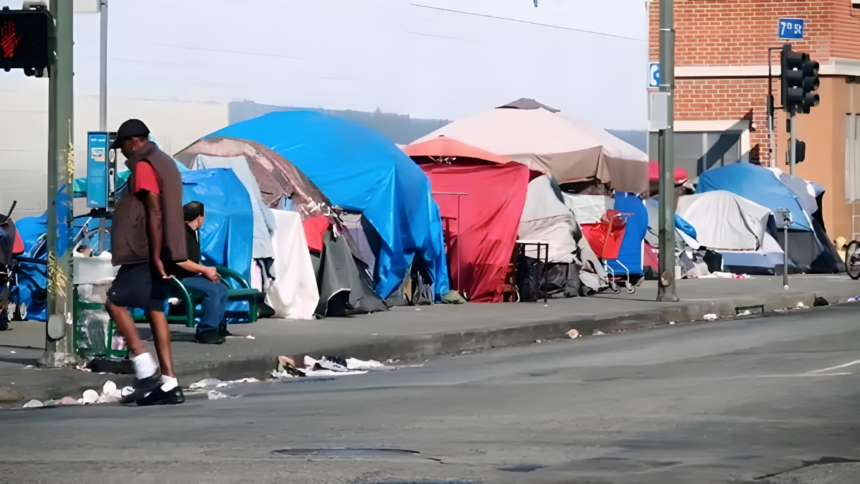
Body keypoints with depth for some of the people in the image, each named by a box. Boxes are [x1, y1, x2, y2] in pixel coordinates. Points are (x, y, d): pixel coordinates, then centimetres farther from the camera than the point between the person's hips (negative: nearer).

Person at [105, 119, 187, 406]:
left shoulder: (144, 166, -11)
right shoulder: (165, 163, 20)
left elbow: (154, 212, -19)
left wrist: (155, 256, -21)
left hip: (146, 254, -10)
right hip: (161, 253, 10)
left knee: (115, 302, -6)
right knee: (155, 310, 8)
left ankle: (147, 371, -13)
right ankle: (168, 385, 3)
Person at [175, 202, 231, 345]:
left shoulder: (193, 232, 16)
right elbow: (180, 261, -25)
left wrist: (209, 271, -1)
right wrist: (205, 270, -18)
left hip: (192, 275, 10)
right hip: (179, 278, -10)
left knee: (222, 289, 6)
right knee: (212, 289, -25)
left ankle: (218, 328, 9)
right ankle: (206, 332, -23)